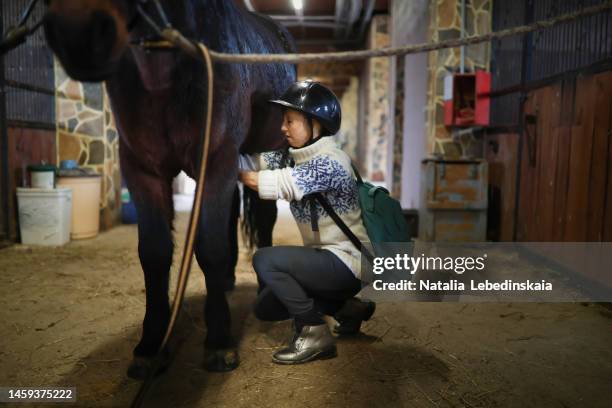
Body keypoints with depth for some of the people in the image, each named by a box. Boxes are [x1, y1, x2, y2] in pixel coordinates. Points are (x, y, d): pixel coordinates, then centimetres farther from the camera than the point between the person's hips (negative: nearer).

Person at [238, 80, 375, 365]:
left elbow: (269, 184, -28)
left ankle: (314, 334, -9)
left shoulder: (330, 162, -23)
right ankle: (348, 308, 20)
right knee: (265, 307, 13)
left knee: (265, 260, -21)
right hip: (328, 259, 9)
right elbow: (252, 163, -7)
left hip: (348, 263, -9)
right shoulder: (292, 157, 4)